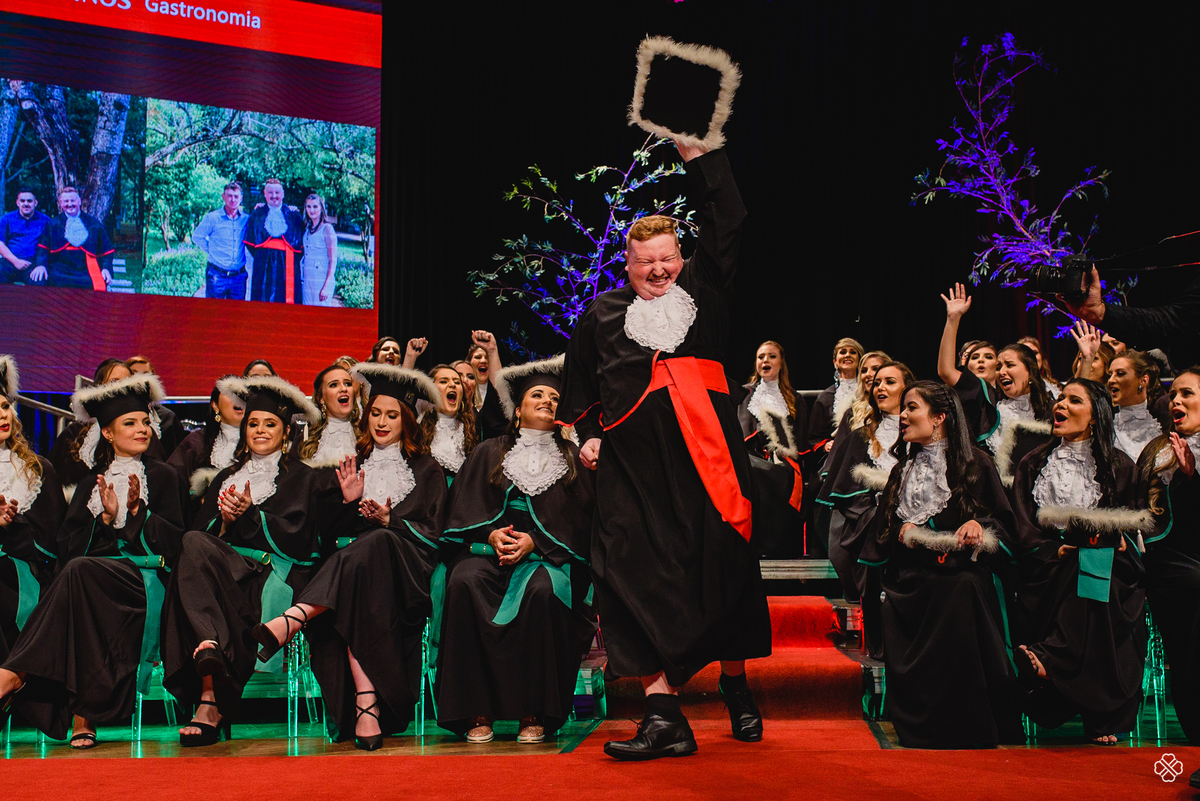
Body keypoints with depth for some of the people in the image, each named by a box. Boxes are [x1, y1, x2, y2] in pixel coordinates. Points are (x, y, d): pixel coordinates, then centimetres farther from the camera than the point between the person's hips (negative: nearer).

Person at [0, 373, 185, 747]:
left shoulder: (163, 476, 16)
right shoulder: (94, 480, 23)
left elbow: (173, 542, 5)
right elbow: (67, 545, 11)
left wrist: (137, 510, -7)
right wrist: (106, 517, -6)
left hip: (145, 578, -2)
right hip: (94, 568, 3)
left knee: (80, 571, -36)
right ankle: (83, 719, -42)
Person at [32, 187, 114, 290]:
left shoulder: (94, 223, 17)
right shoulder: (53, 224, 19)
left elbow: (106, 249, 17)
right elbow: (43, 248, 12)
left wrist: (106, 268, 0)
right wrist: (41, 264, -7)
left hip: (86, 272, -1)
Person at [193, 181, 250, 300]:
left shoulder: (246, 219, 5)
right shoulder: (212, 218, -1)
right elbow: (197, 237, 7)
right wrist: (210, 251, 2)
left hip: (238, 276, 2)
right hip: (217, 276, -2)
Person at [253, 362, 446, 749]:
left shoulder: (426, 470, 19)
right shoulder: (353, 467, 26)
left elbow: (432, 531, 8)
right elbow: (332, 533, 19)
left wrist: (389, 521, -9)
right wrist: (348, 501, -1)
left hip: (407, 568, -2)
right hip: (354, 561, 2)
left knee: (375, 543, -41)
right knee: (357, 603, -39)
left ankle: (292, 621, -57)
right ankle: (367, 706, -53)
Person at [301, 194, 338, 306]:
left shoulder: (327, 228, -7)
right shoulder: (307, 228, 13)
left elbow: (333, 260, -11)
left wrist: (326, 286, -17)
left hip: (322, 281, -6)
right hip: (307, 282, 6)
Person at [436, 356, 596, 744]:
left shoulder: (572, 459, 15)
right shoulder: (489, 453, 18)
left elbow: (580, 522, 6)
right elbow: (464, 512, 11)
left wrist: (534, 542, -10)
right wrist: (491, 535, -9)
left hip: (551, 556, -1)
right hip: (490, 551, 1)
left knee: (543, 589, -37)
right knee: (465, 582, -34)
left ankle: (535, 713, -29)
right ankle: (477, 712, -30)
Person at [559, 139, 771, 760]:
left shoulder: (702, 291, 15)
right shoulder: (603, 314, 16)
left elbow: (726, 222, 11)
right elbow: (577, 381, 25)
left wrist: (694, 151, 8)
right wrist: (588, 433, 10)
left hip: (706, 456, 0)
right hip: (634, 465, 0)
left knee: (723, 565, 2)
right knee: (644, 576, -11)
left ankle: (736, 685, 23)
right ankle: (663, 713, -13)